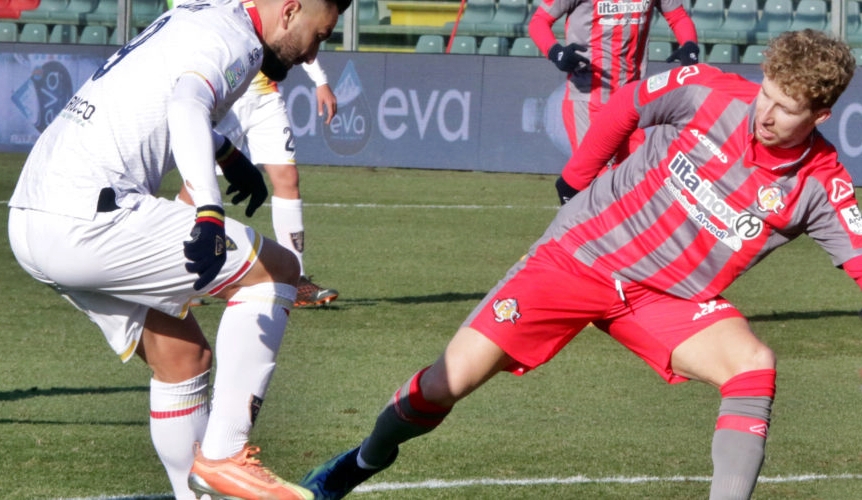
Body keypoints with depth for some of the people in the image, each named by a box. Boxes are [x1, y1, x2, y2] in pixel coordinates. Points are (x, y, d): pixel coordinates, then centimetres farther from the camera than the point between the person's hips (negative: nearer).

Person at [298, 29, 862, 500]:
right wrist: (577, 178, 11)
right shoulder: (711, 93, -16)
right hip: (579, 253, -1)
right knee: (447, 383, -6)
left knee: (754, 364, -27)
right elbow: (625, 105, 2)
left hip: (669, 298, 1)